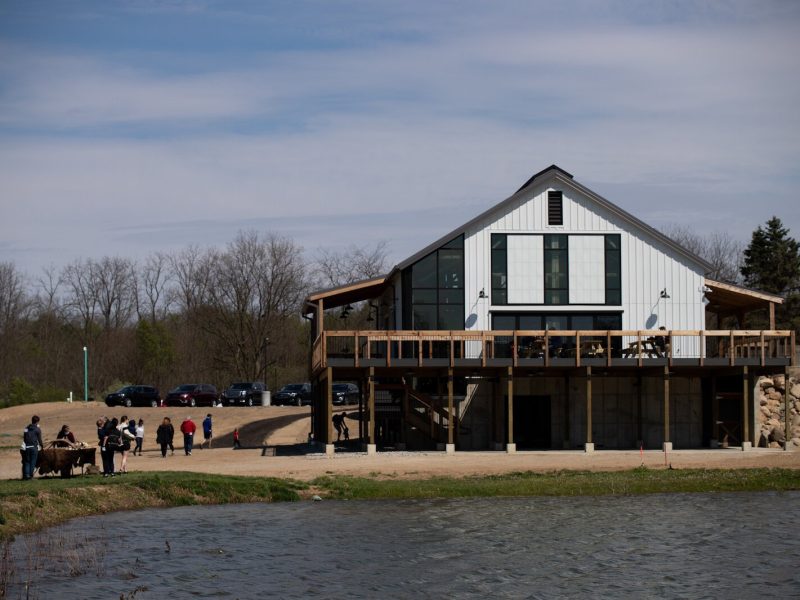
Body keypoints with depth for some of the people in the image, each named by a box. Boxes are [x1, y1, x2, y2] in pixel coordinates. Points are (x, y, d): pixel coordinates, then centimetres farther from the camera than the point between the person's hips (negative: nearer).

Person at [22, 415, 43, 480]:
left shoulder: (26, 429, 12)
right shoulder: (37, 430, -3)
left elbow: (24, 438, 14)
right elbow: (39, 439, 0)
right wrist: (42, 445, 16)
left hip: (26, 447, 4)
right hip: (34, 447, -4)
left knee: (26, 462, 9)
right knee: (32, 462, 3)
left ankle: (26, 475, -1)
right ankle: (30, 475, -1)